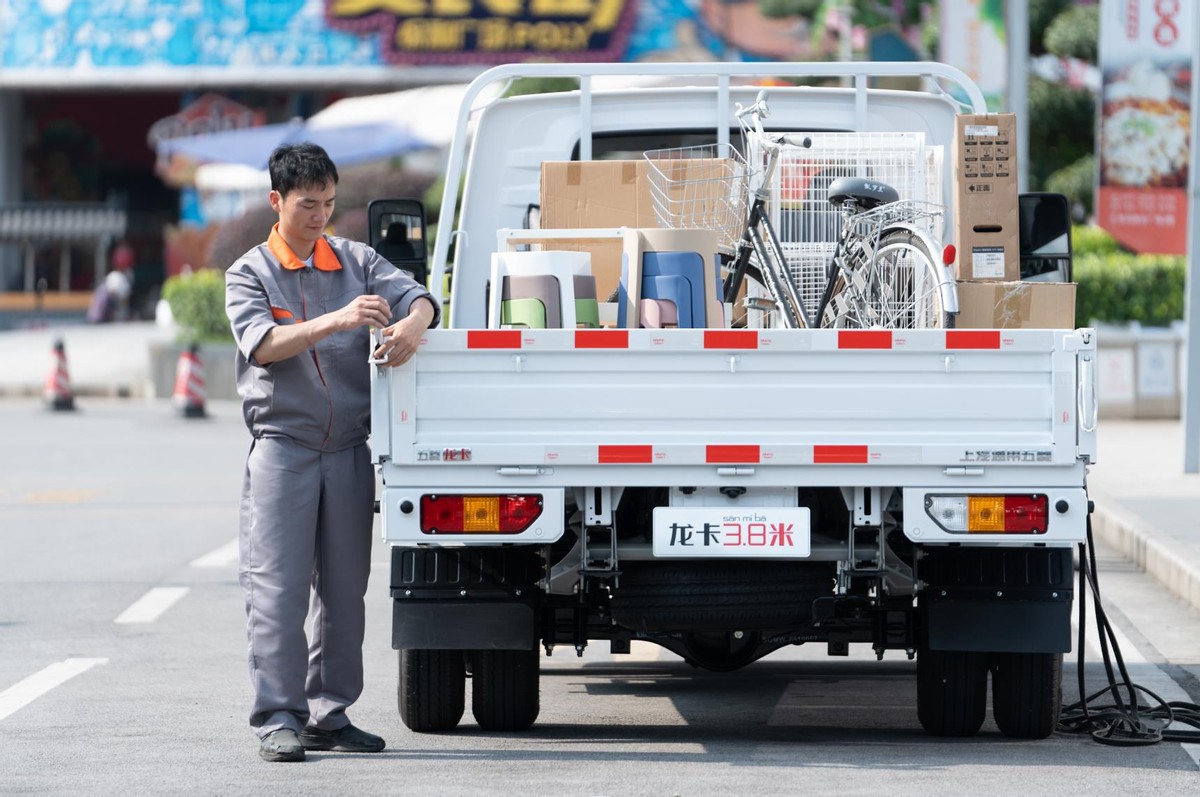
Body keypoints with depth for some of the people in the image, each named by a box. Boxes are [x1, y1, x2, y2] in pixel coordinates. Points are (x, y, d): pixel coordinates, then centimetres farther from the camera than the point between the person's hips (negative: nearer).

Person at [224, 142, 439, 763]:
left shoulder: (357, 261, 10)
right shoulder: (249, 273, 1)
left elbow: (416, 297, -2)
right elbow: (263, 343, -15)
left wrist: (411, 324, -27)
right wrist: (338, 321, -29)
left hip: (348, 449, 4)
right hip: (282, 448, -4)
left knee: (344, 588, 7)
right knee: (277, 589, -7)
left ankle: (329, 715, 14)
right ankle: (277, 719, -6)